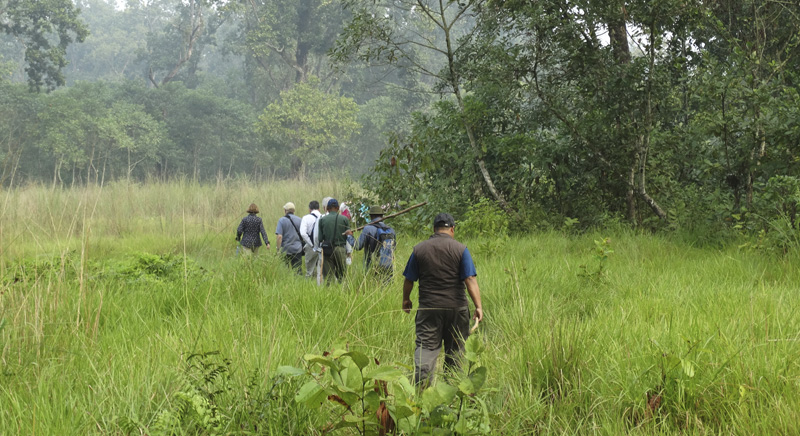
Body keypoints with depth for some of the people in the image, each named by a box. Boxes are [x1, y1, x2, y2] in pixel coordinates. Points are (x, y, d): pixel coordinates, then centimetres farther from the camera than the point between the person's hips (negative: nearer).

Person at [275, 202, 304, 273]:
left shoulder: (282, 220, -8)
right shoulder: (299, 220, 3)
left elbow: (279, 236, -15)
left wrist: (279, 249, -9)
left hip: (285, 249, -3)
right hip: (297, 249, 3)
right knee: (298, 269, 3)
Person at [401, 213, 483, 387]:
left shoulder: (419, 249, 2)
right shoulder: (460, 249, -3)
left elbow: (409, 279, 8)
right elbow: (470, 280, -10)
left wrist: (406, 299, 24)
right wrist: (478, 306, -11)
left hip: (428, 307, 0)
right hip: (456, 307, 0)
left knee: (426, 346, -3)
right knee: (455, 349, 10)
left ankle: (421, 384, -22)